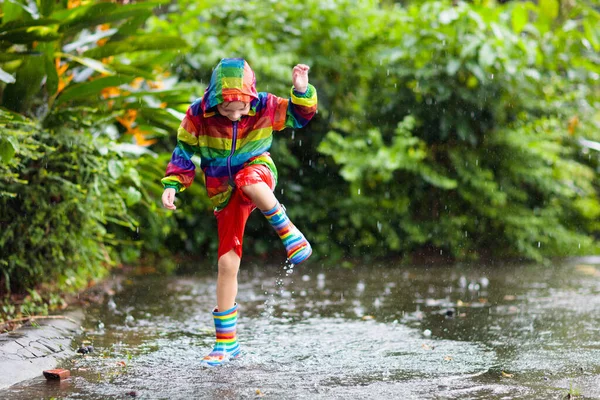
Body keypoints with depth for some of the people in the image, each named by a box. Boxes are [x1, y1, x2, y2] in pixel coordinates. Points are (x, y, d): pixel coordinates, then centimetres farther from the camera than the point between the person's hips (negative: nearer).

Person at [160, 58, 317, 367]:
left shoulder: (265, 106, -15)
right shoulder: (198, 115, -15)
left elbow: (299, 116, -2)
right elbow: (184, 152, -1)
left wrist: (302, 92, -21)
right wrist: (172, 185, -10)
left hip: (258, 171, -2)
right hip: (224, 193, 2)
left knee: (247, 181, -41)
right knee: (227, 263, -2)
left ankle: (289, 234, -18)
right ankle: (226, 342, 9)